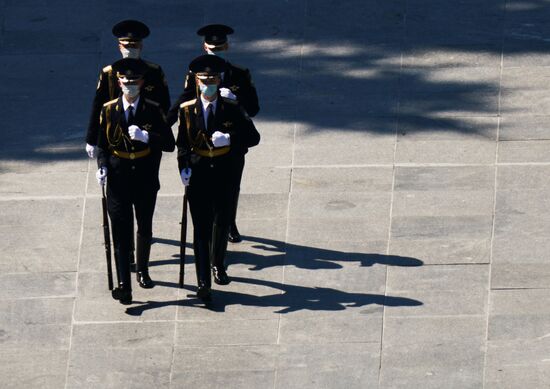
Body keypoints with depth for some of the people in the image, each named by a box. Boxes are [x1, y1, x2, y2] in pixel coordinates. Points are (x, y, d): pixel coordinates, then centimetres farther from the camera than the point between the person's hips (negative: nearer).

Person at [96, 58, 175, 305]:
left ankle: (142, 270, 39)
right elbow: (102, 145, 4)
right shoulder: (109, 110, -2)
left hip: (146, 181, 1)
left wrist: (146, 136, -24)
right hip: (118, 180, -1)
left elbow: (170, 144, -8)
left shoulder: (153, 110, -4)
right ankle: (123, 284, -9)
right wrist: (102, 167, -13)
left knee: (145, 228, 18)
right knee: (121, 232, -7)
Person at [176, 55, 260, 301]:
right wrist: (183, 168, -10)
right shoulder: (187, 110, 0)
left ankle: (217, 264, 40)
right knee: (201, 228, -2)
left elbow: (253, 137, -5)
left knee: (222, 222, 12)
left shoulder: (232, 109, -2)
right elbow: (182, 144, 5)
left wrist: (230, 139, -22)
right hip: (198, 174, -1)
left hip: (224, 174, 1)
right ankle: (203, 283, -1)